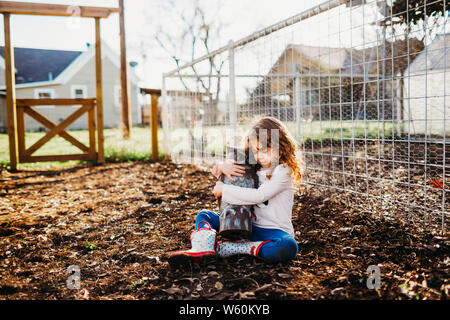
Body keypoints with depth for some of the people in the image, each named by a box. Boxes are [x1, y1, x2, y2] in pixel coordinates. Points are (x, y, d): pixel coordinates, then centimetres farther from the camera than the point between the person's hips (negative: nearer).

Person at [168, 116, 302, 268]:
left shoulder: (283, 171, -10)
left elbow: (259, 195, -23)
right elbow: (216, 171, 15)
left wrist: (223, 190, -15)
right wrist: (223, 166, -10)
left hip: (275, 231, -6)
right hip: (248, 225, 6)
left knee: (288, 248, -40)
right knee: (204, 215, 5)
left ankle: (230, 248, -31)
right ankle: (203, 249, -26)